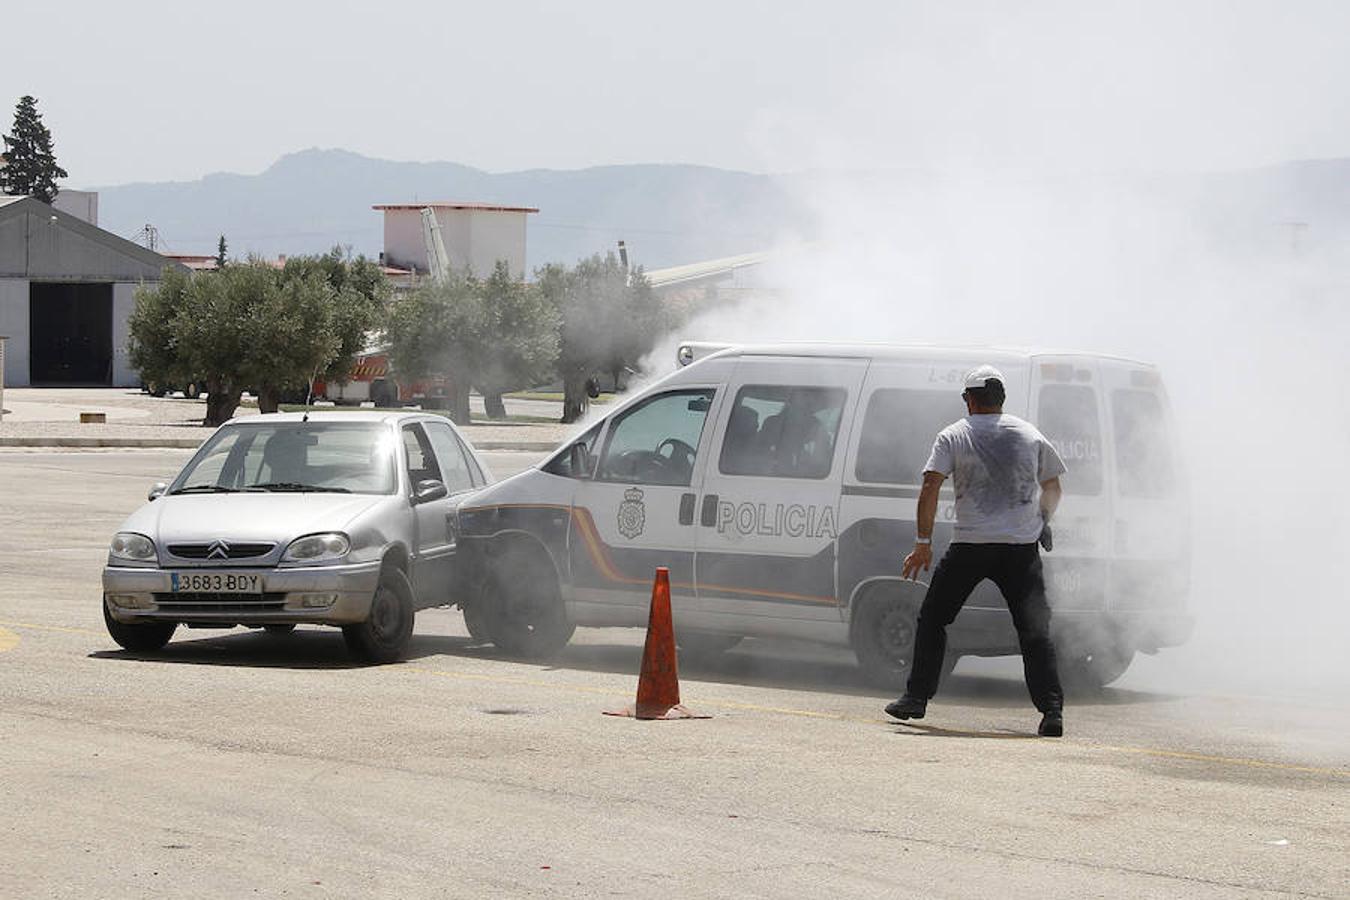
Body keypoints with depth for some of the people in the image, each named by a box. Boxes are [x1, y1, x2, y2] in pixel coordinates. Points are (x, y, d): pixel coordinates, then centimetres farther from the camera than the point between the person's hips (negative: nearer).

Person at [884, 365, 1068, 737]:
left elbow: (929, 489, -7)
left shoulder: (953, 436, 3)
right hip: (1022, 546, 1)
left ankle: (916, 698, 16)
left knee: (932, 618, 15)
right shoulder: (1030, 434, 10)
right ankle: (1051, 709, -13)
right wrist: (1041, 524, 36)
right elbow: (1052, 490, 18)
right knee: (1035, 629, 0)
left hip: (971, 546, -1)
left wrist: (922, 544, -3)